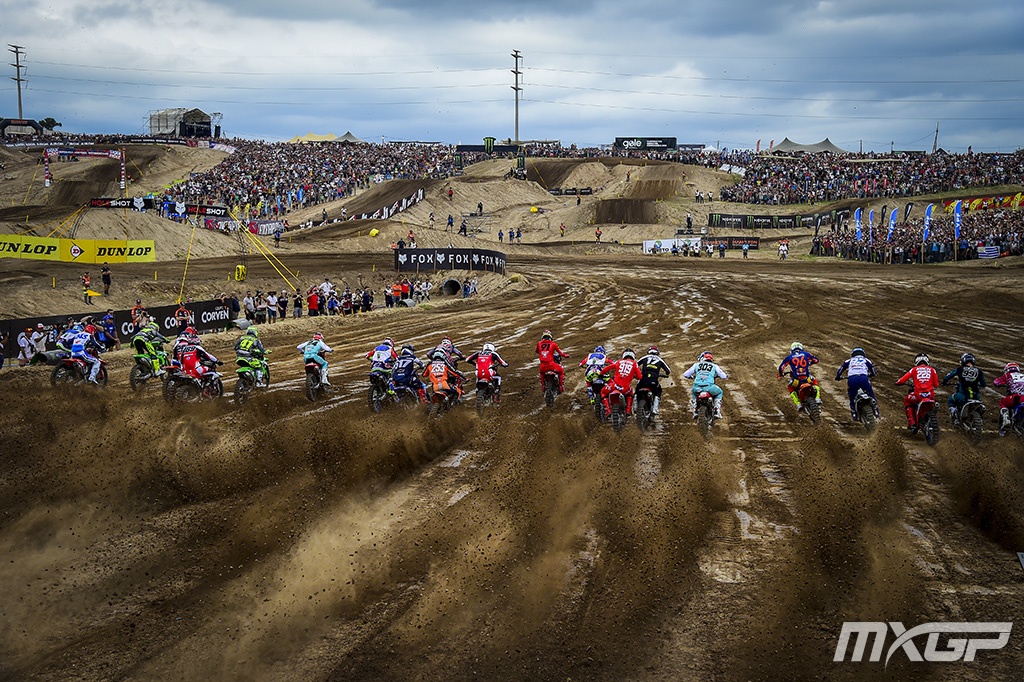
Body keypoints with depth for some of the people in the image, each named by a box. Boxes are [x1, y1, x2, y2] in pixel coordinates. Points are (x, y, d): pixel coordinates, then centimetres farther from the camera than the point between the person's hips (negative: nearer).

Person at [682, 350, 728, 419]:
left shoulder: (696, 365, 19)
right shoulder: (714, 366, 17)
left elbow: (685, 375, 20)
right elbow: (724, 376, 19)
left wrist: (692, 377, 43)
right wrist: (717, 375, 43)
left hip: (697, 387, 2)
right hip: (709, 387, -1)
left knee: (693, 393, 38)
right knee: (719, 393, 30)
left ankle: (695, 411, 22)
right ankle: (717, 412, 16)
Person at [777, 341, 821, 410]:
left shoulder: (789, 357, 9)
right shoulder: (805, 354, 12)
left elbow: (781, 367, 9)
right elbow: (816, 360, 23)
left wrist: (780, 374, 30)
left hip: (796, 380, -1)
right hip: (807, 378, 1)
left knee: (791, 388, 29)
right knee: (815, 381, 34)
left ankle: (798, 404, 11)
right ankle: (817, 398, 17)